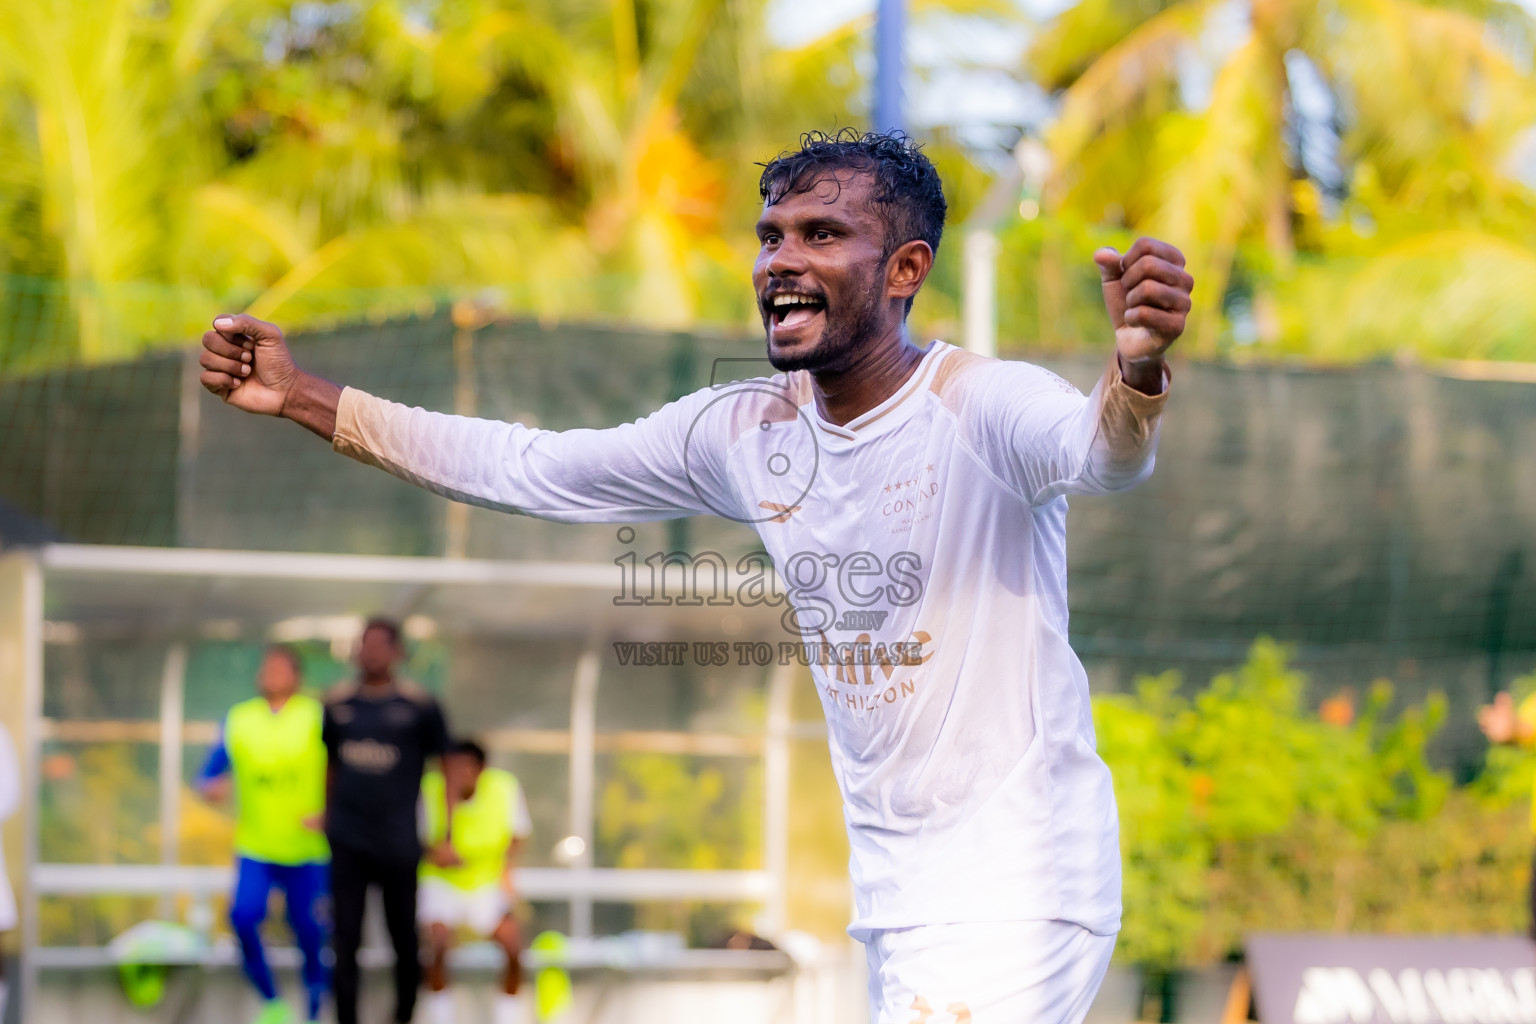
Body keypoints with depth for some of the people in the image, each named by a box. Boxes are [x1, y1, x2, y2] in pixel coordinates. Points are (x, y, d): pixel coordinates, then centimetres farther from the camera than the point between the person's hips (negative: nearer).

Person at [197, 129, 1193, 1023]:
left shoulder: (981, 407, -16)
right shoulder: (744, 432, 4)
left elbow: (1100, 452, -38)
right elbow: (526, 468, 13)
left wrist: (1137, 374, -62)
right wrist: (303, 397, 10)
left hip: (1020, 888, -7)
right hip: (892, 899, 7)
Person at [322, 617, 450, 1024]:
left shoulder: (419, 706, -4)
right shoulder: (338, 703, 5)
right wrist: (325, 818, 17)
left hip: (398, 846, -2)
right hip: (347, 843, 2)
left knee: (404, 941, 7)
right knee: (346, 944, -2)